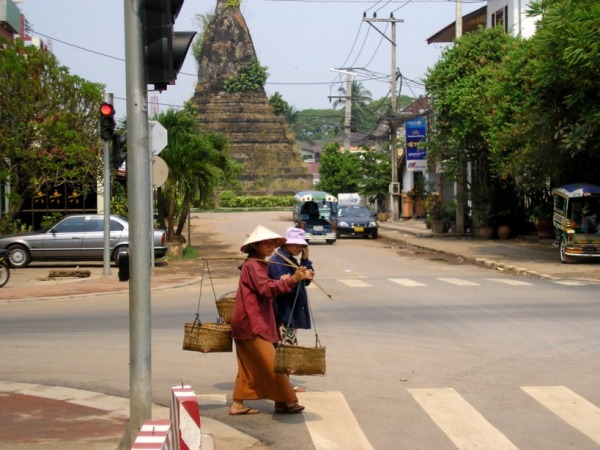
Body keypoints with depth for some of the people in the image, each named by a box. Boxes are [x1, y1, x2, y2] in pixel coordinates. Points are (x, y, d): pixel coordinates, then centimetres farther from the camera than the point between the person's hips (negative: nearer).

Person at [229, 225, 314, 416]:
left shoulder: (258, 265, 18)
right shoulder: (252, 265, -14)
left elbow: (267, 288, 18)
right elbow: (266, 289, -27)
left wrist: (281, 282, 1)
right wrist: (291, 280, -35)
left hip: (247, 323, 10)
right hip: (252, 323, -10)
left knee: (248, 366, 12)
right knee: (271, 363, -5)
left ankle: (238, 404, 14)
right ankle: (286, 401, 2)